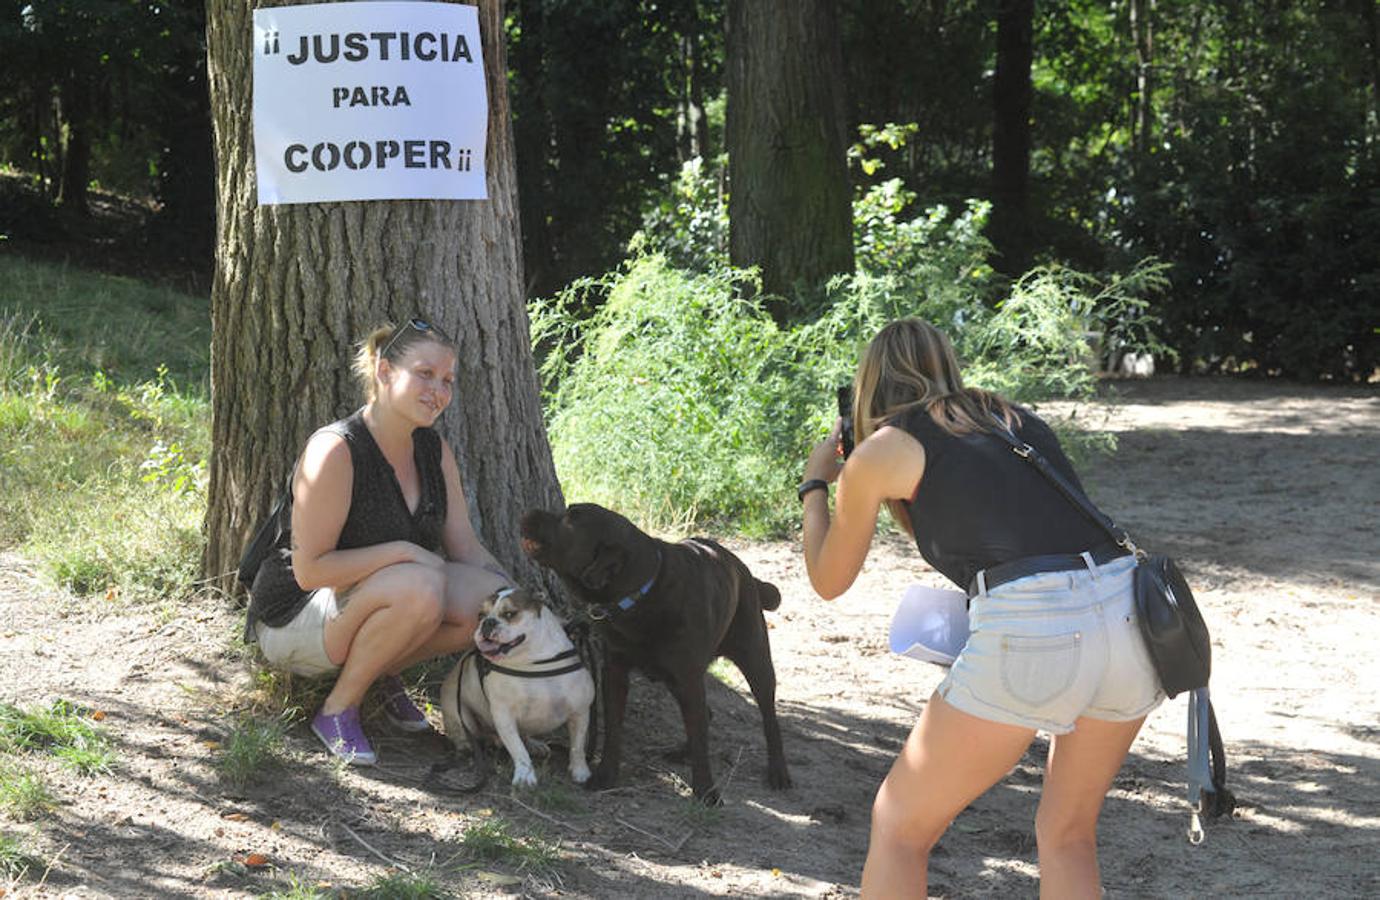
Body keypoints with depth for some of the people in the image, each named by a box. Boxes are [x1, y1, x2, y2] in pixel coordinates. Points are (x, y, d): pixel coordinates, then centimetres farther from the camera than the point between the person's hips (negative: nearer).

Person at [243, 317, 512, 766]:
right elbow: (309, 569, -23)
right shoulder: (336, 450, -23)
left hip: (365, 604, 7)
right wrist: (404, 552, -27)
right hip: (294, 618, -7)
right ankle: (337, 709, -14)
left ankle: (384, 671, 6)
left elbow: (466, 548, 2)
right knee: (418, 588, -36)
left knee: (492, 598, -17)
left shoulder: (433, 450, 1)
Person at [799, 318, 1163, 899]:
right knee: (1067, 837, 24)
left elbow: (828, 581, 26)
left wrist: (814, 485, 41)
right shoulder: (1017, 421, 26)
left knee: (898, 827, 14)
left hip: (1031, 633, -6)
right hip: (1131, 613, 6)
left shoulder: (883, 449, 11)